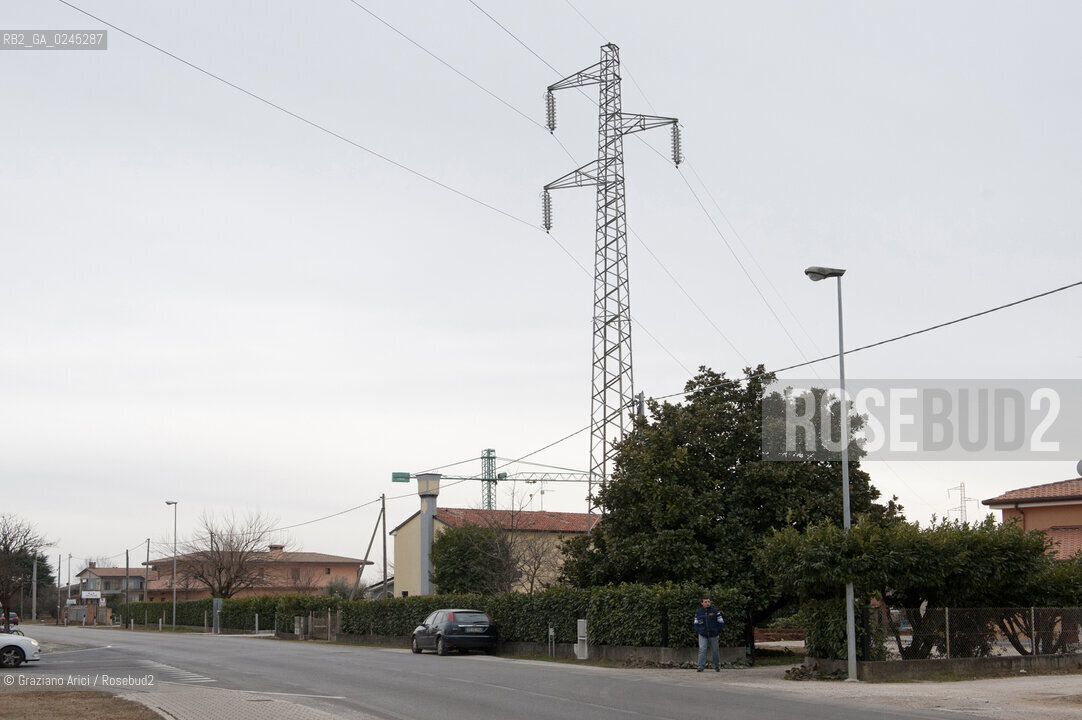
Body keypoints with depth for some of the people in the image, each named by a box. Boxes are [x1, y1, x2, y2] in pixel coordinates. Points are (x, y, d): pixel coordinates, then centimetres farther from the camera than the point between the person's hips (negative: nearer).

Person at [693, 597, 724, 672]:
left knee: (715, 651, 5)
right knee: (702, 650, -13)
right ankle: (701, 667, -15)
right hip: (702, 636, 1)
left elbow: (721, 623, 2)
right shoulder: (698, 612, 7)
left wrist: (717, 631, -4)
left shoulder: (715, 611, 0)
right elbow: (696, 623, 18)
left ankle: (717, 667, 21)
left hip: (713, 635, -1)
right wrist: (698, 631, 4)